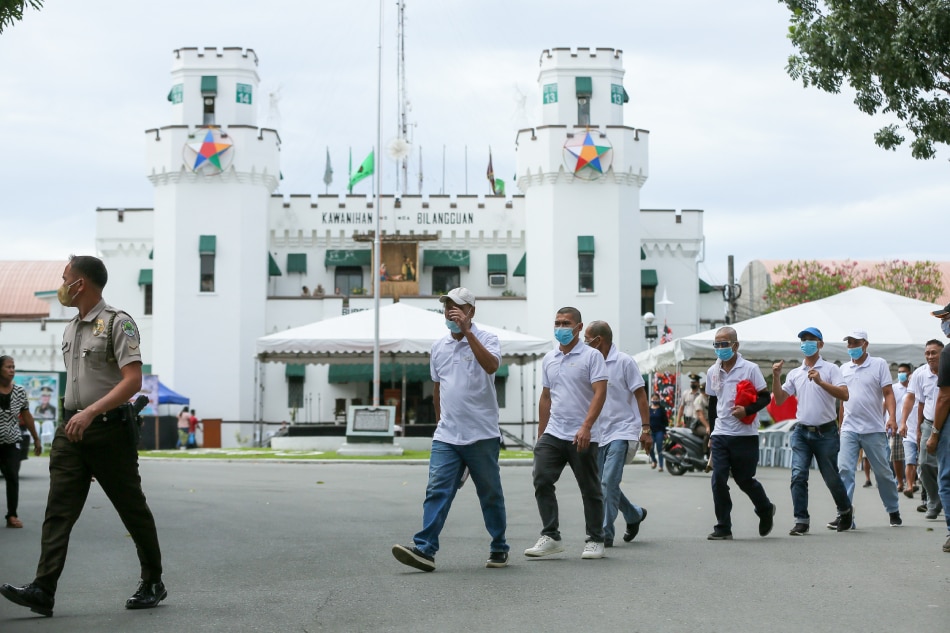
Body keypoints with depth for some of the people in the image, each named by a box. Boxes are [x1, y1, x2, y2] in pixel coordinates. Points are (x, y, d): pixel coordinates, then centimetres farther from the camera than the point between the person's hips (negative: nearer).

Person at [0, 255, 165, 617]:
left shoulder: (118, 323, -9)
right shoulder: (70, 330, 16)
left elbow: (133, 381, -19)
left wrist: (90, 413, -27)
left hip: (110, 429, -7)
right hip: (72, 429, 7)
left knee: (133, 510, 4)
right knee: (58, 510, -5)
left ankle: (153, 584, 18)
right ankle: (43, 590, -12)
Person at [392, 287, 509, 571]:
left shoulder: (486, 339, -5)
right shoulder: (438, 347, 11)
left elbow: (491, 366, -27)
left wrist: (466, 331, -28)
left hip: (482, 436, -4)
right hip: (446, 437, 4)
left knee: (490, 494, 7)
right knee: (437, 490, -8)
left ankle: (499, 549, 20)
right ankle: (425, 549, -15)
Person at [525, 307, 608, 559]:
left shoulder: (591, 356, -5)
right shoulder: (548, 359, 14)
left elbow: (600, 393, -14)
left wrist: (586, 427, -24)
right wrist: (540, 433, 19)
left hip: (582, 437, -5)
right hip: (553, 433, 5)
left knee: (590, 489, 4)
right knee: (541, 480, -8)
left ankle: (595, 540, 14)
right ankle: (550, 537, -2)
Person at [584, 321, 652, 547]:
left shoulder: (624, 362, -7)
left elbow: (640, 395, -7)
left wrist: (645, 429, -12)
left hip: (621, 432, -7)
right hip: (599, 433, 7)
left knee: (608, 482, -14)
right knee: (602, 483, 9)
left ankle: (605, 534, -11)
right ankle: (634, 514, 31)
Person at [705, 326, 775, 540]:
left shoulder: (750, 369, -6)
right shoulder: (712, 372, 9)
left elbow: (765, 397, -5)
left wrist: (747, 410, -22)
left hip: (745, 435, -4)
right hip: (720, 434, 4)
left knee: (744, 480, 5)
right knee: (718, 480, -6)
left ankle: (765, 510, 34)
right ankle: (723, 528, 0)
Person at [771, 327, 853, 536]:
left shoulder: (830, 369, -1)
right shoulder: (794, 373, 12)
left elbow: (844, 395, -14)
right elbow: (779, 400, 8)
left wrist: (820, 382, -25)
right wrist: (776, 377, -6)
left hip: (826, 432, -3)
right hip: (802, 432, 3)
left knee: (831, 477, 8)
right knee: (798, 476, -10)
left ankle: (846, 510, 31)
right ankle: (801, 521, -7)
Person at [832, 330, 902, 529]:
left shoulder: (879, 364, 1)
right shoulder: (844, 369, 12)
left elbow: (888, 393, -5)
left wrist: (892, 417, -18)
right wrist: (840, 425, 18)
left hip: (874, 429, -3)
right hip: (849, 429, 3)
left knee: (883, 472, 7)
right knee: (844, 470, -10)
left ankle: (893, 511, 24)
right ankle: (845, 515, -11)